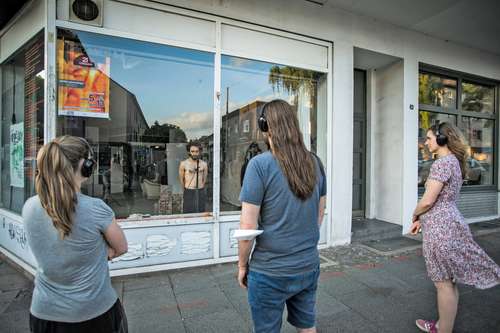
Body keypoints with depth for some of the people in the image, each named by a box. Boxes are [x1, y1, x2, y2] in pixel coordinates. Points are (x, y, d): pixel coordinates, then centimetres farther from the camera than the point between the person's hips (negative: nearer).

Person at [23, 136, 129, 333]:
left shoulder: (29, 207, -10)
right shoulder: (96, 208, -25)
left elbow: (52, 251, 5)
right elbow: (121, 248, -8)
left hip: (44, 311, 4)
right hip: (94, 310, -3)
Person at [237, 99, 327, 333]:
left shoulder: (260, 164, -18)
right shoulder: (314, 163, -1)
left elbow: (247, 226, -18)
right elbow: (320, 213, 9)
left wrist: (242, 265, -3)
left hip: (270, 272, -5)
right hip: (309, 266, 5)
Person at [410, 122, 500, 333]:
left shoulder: (442, 163, -17)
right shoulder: (454, 161, 14)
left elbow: (428, 201, -21)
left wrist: (415, 214, 0)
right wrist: (421, 219, 18)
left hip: (440, 228, -10)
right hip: (448, 223, 10)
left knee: (444, 283, 3)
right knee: (447, 280, 19)